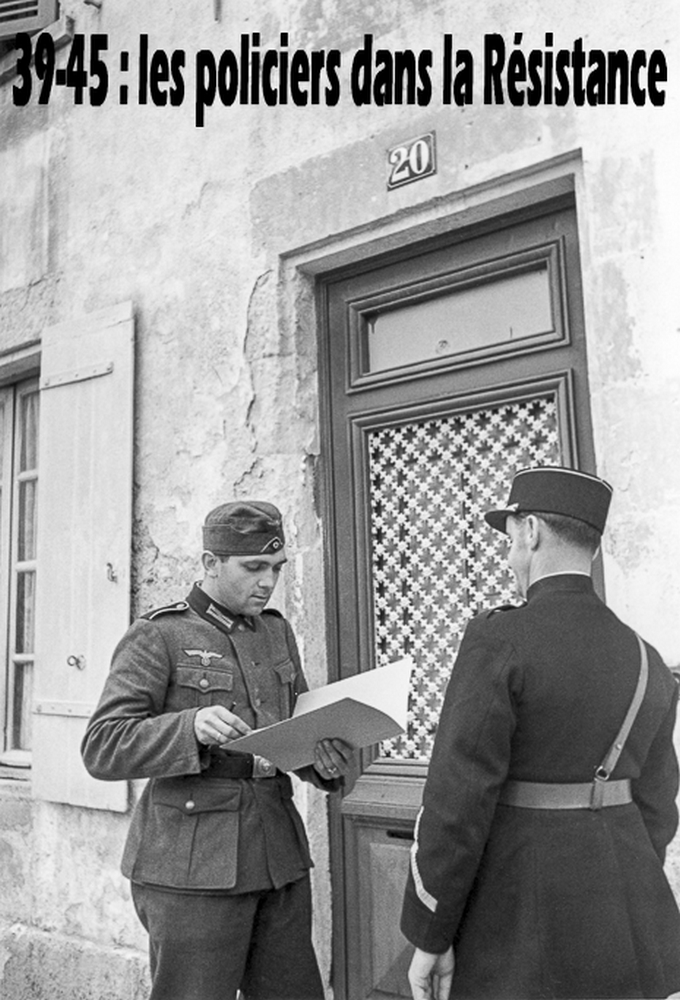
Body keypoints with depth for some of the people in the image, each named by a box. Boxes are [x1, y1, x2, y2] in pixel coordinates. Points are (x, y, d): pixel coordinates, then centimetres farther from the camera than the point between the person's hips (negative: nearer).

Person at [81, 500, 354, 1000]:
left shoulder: (276, 631, 12)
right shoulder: (158, 636, -7)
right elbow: (103, 750, -12)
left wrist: (327, 760, -7)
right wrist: (192, 727, -28)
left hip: (278, 856, 6)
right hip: (194, 863, -5)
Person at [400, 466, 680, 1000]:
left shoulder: (499, 639, -18)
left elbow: (456, 803, -19)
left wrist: (429, 936, -8)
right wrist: (624, 915, 21)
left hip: (524, 929, -6)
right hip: (620, 928, 7)